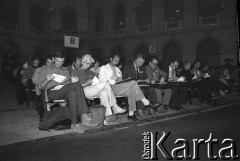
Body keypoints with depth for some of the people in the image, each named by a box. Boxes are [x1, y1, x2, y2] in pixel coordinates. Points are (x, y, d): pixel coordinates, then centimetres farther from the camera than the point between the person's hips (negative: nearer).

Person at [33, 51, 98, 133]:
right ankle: (84, 117, -35)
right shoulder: (45, 69, 14)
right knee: (77, 85, -31)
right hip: (52, 92, -4)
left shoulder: (65, 70, 27)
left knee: (73, 93, -36)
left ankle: (74, 124, -39)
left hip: (65, 92, 4)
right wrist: (47, 80, -13)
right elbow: (39, 86, 6)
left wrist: (72, 81, 2)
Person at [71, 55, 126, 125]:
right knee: (106, 84, -26)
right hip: (83, 91, -6)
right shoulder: (75, 72, 11)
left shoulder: (91, 72, 29)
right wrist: (85, 84, -10)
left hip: (94, 90, 6)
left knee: (104, 92, -31)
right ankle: (115, 107, -23)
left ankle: (107, 116, -34)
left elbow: (96, 83, 20)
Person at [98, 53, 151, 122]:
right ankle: (144, 101, -18)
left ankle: (131, 114, -26)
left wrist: (121, 80, 1)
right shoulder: (103, 68, 10)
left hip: (120, 88, 7)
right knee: (133, 82, -24)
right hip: (111, 88, -6)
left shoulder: (117, 69, 30)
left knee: (132, 90, -27)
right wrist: (114, 81, -16)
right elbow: (102, 80, -6)